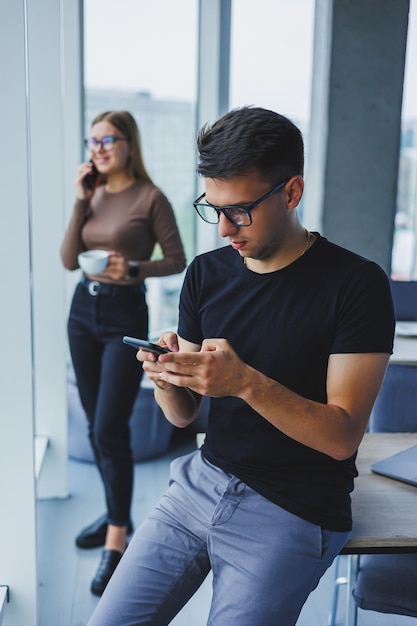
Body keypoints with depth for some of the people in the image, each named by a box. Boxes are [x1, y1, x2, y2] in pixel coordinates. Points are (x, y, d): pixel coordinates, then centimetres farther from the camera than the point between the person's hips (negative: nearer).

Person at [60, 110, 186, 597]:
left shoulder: (149, 197, -8)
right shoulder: (92, 194, 8)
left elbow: (177, 261, -4)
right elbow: (68, 260, 1)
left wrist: (134, 269, -21)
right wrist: (81, 201, -6)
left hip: (125, 315, -6)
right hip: (83, 309, 7)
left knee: (110, 428, -8)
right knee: (95, 424, 13)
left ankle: (116, 541, 4)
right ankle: (117, 513, 31)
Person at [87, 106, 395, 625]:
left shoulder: (357, 285, -12)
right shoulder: (206, 273, 3)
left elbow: (342, 435, -14)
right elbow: (183, 414, 7)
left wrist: (247, 382, -28)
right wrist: (166, 380, -16)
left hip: (293, 510, -3)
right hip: (204, 480, 4)